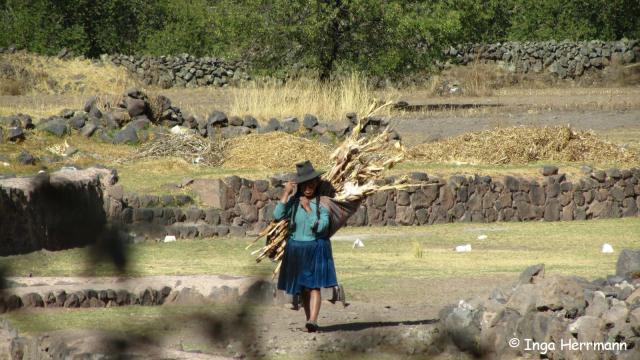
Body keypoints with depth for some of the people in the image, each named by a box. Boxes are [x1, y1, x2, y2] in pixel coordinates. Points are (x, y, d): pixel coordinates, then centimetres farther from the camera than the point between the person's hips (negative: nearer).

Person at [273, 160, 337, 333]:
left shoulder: (322, 203, -5)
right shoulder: (293, 201, 1)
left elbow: (321, 226, -14)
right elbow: (278, 215, -14)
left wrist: (308, 209, -18)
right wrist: (286, 193, -17)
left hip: (316, 248, -3)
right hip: (296, 249, 3)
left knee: (313, 286, -13)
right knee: (302, 289, 8)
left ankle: (313, 321, -24)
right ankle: (309, 319, 16)